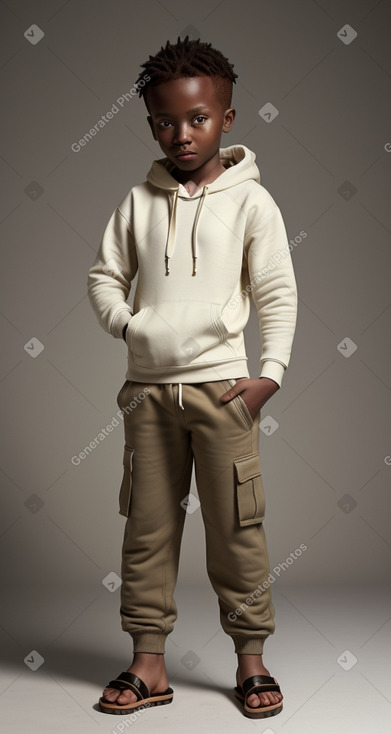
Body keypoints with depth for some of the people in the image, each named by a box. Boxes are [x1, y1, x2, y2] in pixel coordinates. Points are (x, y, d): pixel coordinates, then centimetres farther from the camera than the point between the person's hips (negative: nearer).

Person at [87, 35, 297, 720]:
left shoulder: (250, 200, 0)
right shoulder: (139, 201, 7)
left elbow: (278, 292, 0)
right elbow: (105, 274, 14)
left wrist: (270, 373, -6)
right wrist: (126, 325, -3)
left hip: (222, 385, -3)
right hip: (148, 387, 3)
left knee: (236, 525, 2)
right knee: (147, 527, 7)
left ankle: (251, 658, 18)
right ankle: (148, 664, 19)